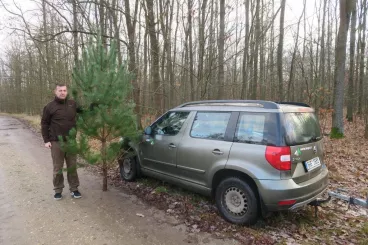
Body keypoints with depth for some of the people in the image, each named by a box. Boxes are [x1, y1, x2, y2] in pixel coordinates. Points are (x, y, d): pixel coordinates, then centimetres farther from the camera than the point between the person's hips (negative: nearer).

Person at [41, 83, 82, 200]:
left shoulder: (73, 104, 4)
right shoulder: (50, 107, -3)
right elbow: (44, 123, 1)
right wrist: (46, 140, -3)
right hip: (56, 142, -2)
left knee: (72, 167, 9)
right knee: (57, 168, 8)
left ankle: (74, 189, 20)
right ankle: (58, 190, 22)